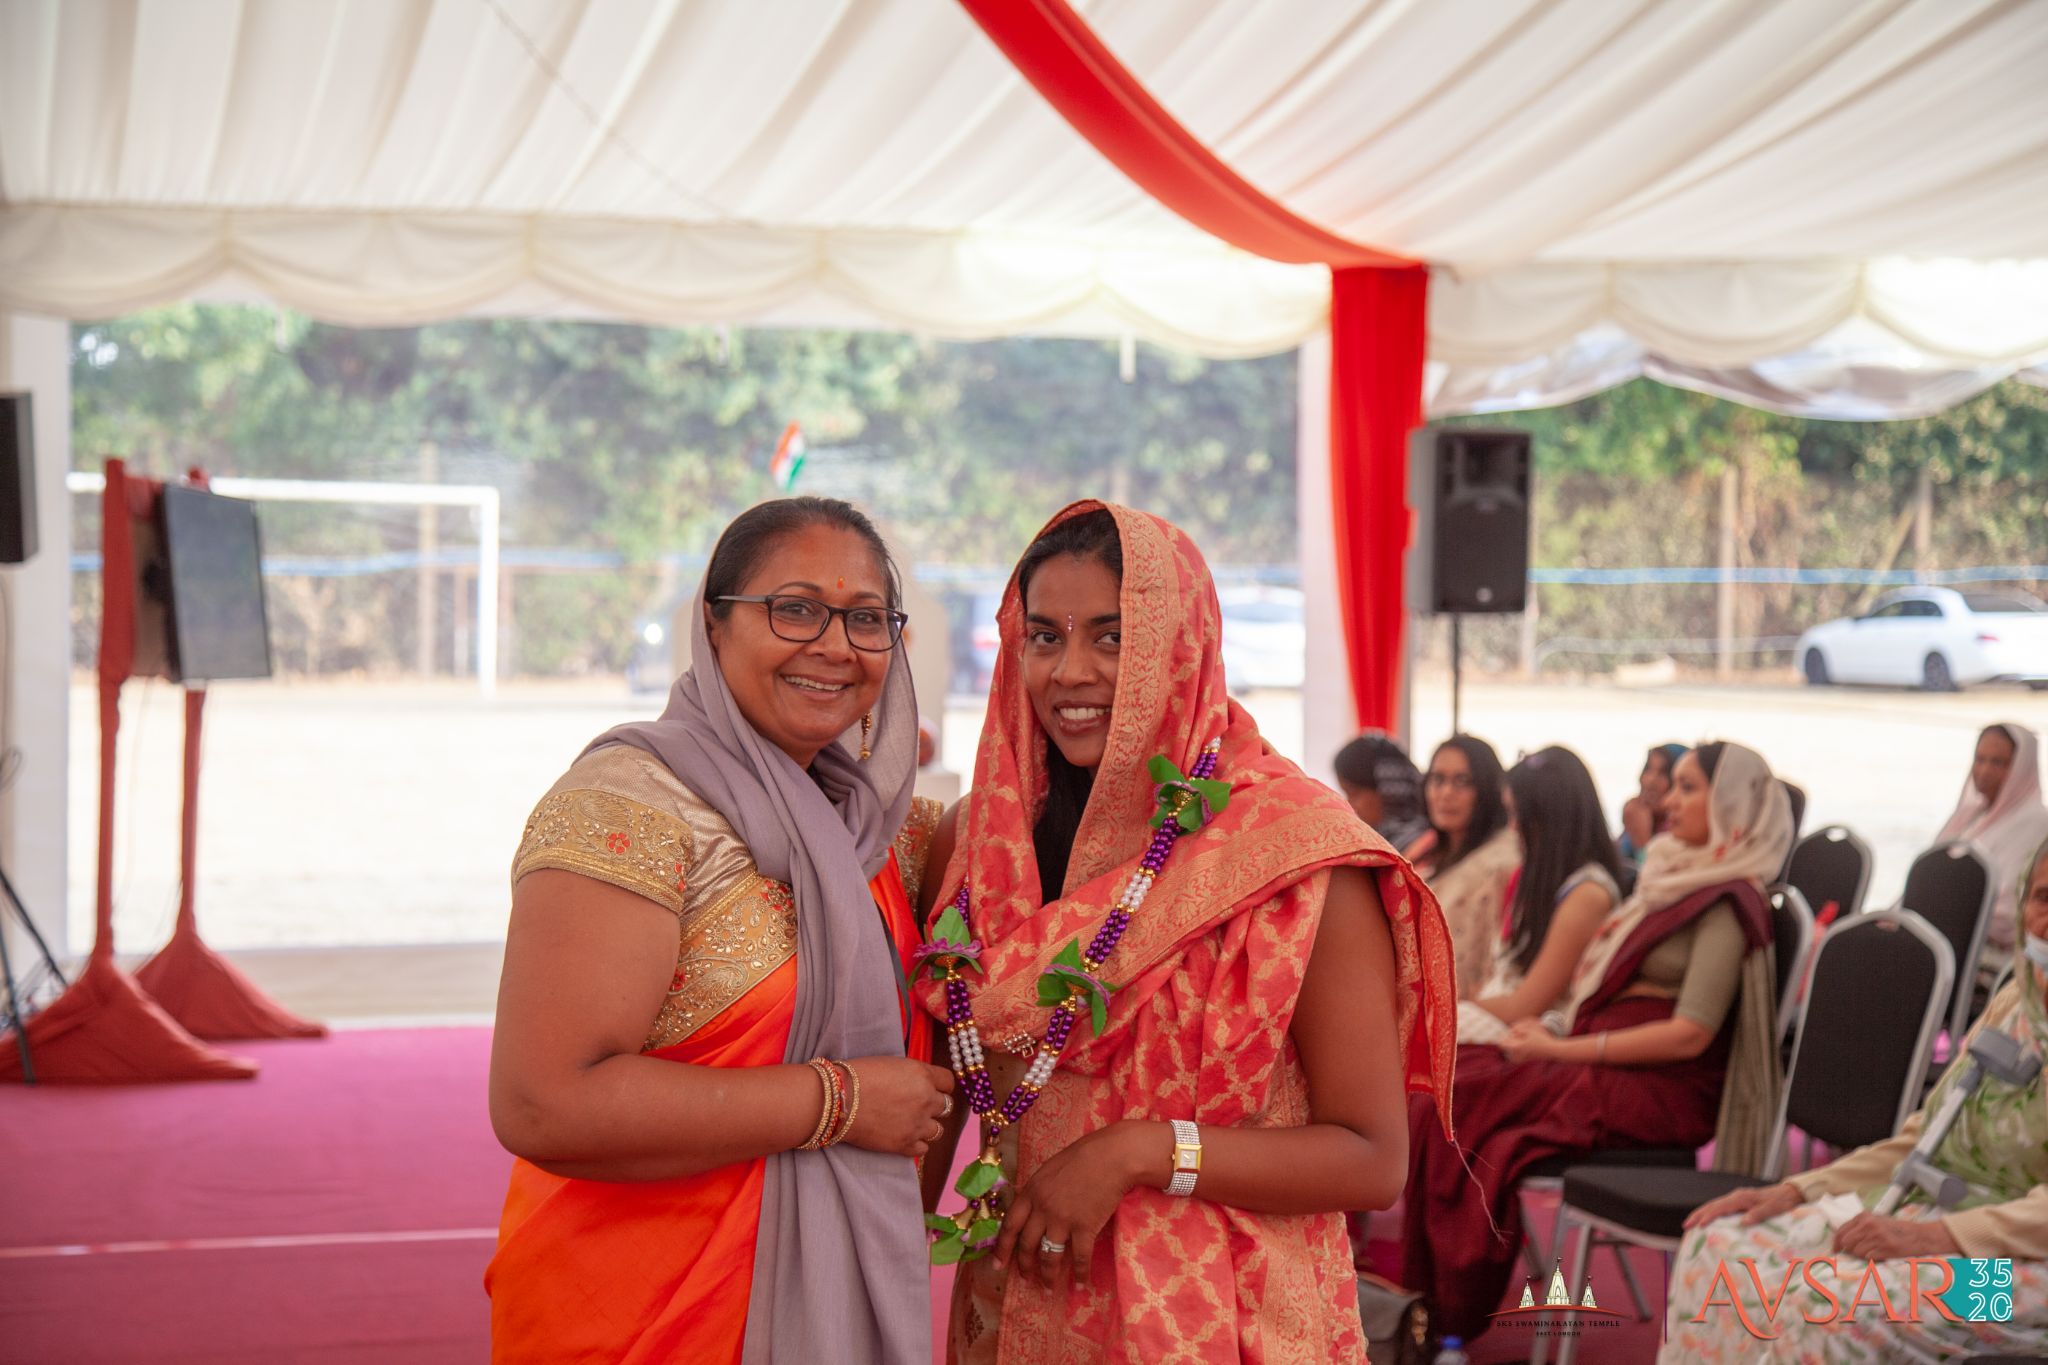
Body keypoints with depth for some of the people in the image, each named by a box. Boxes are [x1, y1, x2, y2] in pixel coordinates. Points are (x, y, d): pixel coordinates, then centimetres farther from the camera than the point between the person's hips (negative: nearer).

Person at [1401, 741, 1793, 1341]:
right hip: (1606, 1064, 8)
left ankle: (1454, 1317, -10)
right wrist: (1550, 1031, 1)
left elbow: (1689, 1035, -18)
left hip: (1663, 1090, -8)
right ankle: (1427, 1296, -12)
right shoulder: (1677, 879, 17)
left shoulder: (1726, 904, -10)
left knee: (1455, 1104, -22)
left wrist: (1563, 1049, -16)